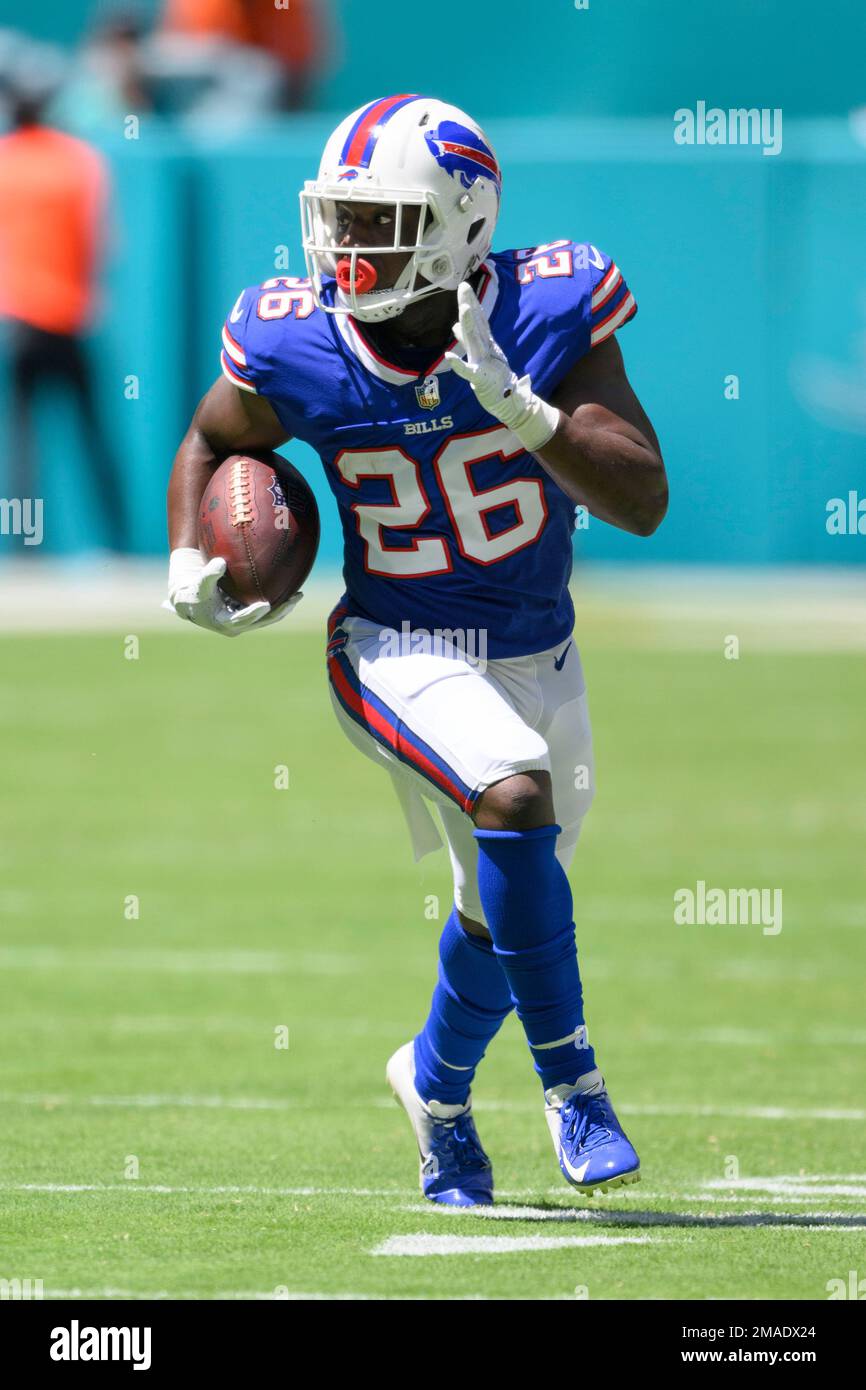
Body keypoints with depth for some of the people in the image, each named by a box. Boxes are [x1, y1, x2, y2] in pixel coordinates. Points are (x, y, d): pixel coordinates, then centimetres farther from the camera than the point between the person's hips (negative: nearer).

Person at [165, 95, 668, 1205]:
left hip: (536, 656, 3)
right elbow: (211, 440, 10)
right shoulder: (297, 351, -14)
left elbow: (644, 501, -22)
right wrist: (189, 563, -6)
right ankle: (569, 1077, -17)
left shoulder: (549, 316, -17)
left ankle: (436, 1085, 48)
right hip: (398, 650, -2)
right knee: (514, 795, -31)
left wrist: (519, 409, -35)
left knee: (505, 899, 17)